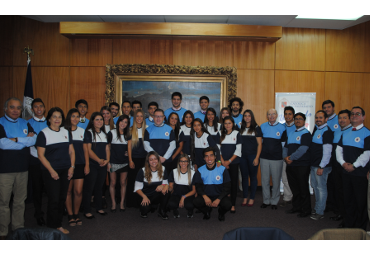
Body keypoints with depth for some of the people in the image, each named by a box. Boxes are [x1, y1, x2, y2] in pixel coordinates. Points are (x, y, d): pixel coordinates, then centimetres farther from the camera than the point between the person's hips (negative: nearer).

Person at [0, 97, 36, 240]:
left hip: (22, 169, 4)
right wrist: (25, 140, -10)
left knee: (20, 201, 13)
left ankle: (19, 229, 25)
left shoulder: (25, 124, 10)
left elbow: (33, 140, -3)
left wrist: (16, 139, -15)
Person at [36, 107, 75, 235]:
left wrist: (72, 167, 2)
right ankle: (52, 227, 13)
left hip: (65, 171, 5)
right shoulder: (43, 133, -4)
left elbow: (71, 151, 14)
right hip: (50, 171, -5)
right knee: (54, 199, -3)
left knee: (62, 199, 9)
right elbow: (41, 155, -8)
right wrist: (51, 171, -13)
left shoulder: (66, 132, 11)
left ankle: (58, 225, 22)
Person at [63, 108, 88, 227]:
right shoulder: (62, 130, 1)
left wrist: (87, 165, 7)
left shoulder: (82, 131, 11)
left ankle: (76, 214, 18)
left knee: (78, 191, 0)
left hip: (80, 165, 2)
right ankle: (70, 215, 18)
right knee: (68, 191, 4)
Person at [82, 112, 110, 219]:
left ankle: (99, 208, 24)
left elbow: (107, 149, 14)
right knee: (89, 188, -1)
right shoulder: (88, 133, -4)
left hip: (103, 165, 5)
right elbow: (88, 150, -11)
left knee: (99, 187, 13)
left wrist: (107, 160, -4)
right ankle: (86, 211, 8)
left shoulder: (104, 134, 16)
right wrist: (99, 160, -17)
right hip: (92, 165, -5)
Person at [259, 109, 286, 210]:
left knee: (276, 181, 4)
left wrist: (284, 156, 4)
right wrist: (261, 152, 9)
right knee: (264, 180, 6)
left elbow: (284, 143, 5)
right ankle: (266, 200, 19)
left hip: (277, 158, -2)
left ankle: (274, 201, 18)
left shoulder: (282, 127, 2)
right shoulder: (262, 126, 7)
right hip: (264, 158, 2)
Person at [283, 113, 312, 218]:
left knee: (303, 188, 0)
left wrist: (292, 157, -16)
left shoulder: (306, 133, -4)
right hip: (290, 165, 7)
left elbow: (303, 148, -16)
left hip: (302, 165, -6)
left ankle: (306, 210, 12)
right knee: (294, 187, 14)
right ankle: (296, 207, 26)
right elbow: (285, 147, 13)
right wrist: (285, 157, -6)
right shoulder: (290, 134, 18)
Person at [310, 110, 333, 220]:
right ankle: (317, 207, 30)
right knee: (315, 186, 17)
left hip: (321, 166, -9)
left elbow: (327, 151, -18)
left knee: (321, 188, 0)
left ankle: (320, 212, 10)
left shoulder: (327, 132, -15)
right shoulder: (316, 129, 11)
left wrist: (321, 166, -19)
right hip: (313, 164, 9)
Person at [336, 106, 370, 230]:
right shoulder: (345, 133, 11)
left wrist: (354, 165, -15)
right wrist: (343, 163, -6)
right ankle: (348, 224, 28)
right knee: (348, 199, 15)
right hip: (346, 171, 6)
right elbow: (339, 149, 9)